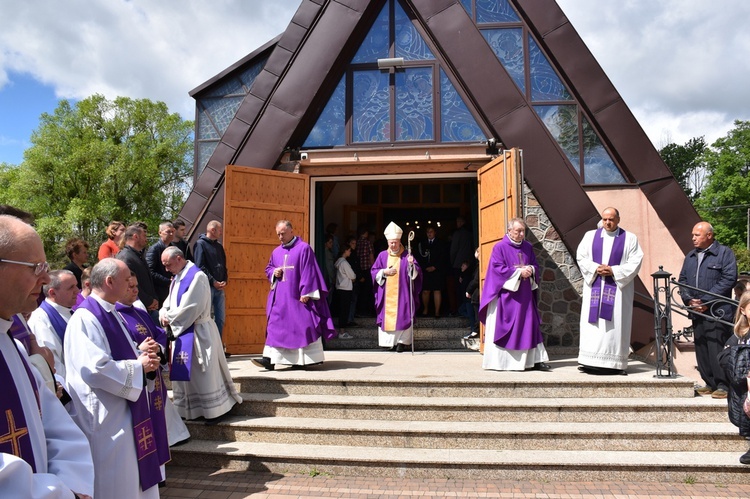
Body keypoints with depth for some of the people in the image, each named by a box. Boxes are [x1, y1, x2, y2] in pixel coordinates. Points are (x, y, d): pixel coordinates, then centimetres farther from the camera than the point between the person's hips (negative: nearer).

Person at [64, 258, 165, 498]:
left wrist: (141, 355, -1)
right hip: (106, 419, -9)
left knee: (132, 476, 19)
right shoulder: (85, 318, -19)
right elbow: (95, 369, -28)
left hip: (125, 413, 10)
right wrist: (139, 365, -17)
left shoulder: (110, 313, 11)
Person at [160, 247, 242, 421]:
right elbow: (170, 301, 15)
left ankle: (216, 410, 13)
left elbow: (189, 308, -23)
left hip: (198, 332, -9)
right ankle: (188, 408, 29)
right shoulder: (177, 278, 10)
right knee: (184, 372, 15)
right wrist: (163, 313, -6)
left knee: (204, 373, 0)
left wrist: (169, 318, -11)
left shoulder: (197, 276, -19)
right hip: (183, 331, 9)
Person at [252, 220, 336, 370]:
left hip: (297, 296, -6)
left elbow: (308, 271, -10)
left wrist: (306, 292, -16)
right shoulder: (276, 251, 14)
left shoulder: (303, 248, -6)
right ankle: (270, 359, 0)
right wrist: (274, 272, 0)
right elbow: (268, 268, 24)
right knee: (276, 326, 1)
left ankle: (313, 357, 11)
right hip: (280, 297, 6)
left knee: (304, 325, 0)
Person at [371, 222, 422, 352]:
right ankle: (389, 340, 7)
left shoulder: (406, 256, 2)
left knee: (402, 316, -4)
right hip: (386, 295, 2)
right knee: (387, 316, 1)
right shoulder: (382, 255, 8)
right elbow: (373, 271, 8)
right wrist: (384, 272, -8)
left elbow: (417, 272, -3)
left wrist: (411, 265, -22)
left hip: (402, 294, -2)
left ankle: (402, 341, 0)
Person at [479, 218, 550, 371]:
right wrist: (519, 272, -16)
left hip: (525, 295, 5)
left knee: (529, 326, 5)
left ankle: (535, 360, 10)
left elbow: (535, 264, 15)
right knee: (504, 328, -2)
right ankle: (500, 361, 5)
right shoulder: (500, 247, -6)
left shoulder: (528, 247, 11)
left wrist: (531, 269, -8)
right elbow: (498, 268, -12)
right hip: (506, 295, -5)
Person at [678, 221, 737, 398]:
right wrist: (689, 299, -1)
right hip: (697, 312, 6)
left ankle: (723, 385, 2)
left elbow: (729, 279, -11)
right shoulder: (690, 256, 18)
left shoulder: (724, 253, -1)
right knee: (701, 349, 9)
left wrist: (705, 301, -14)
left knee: (716, 349, -8)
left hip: (716, 312, -6)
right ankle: (710, 383, 19)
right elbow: (682, 279, 17)